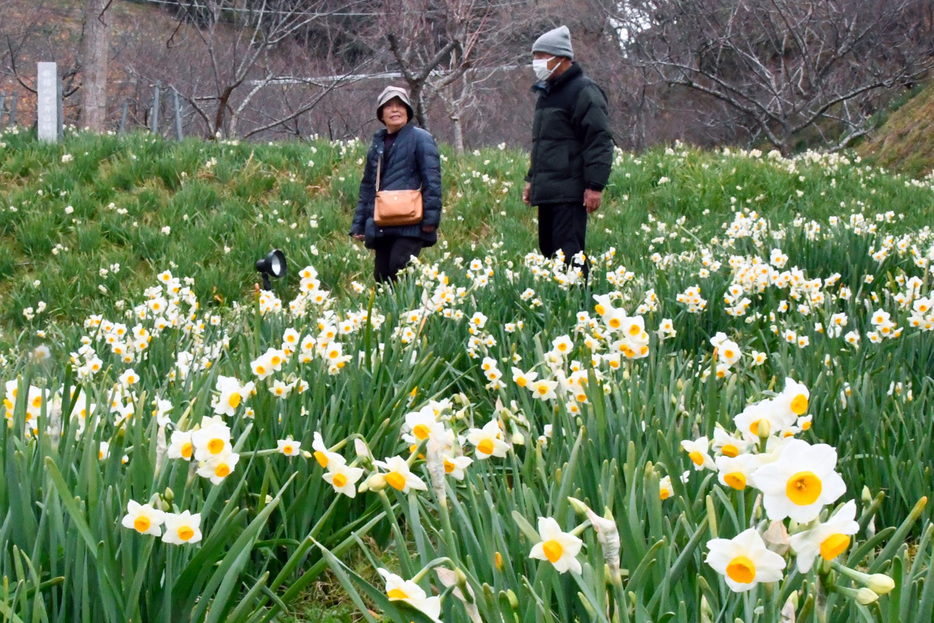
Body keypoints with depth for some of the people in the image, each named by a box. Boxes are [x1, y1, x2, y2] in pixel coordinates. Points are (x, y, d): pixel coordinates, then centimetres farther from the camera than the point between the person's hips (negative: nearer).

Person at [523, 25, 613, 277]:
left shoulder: (584, 91, -8)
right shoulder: (547, 93, 21)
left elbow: (599, 141, -16)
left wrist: (595, 185, -21)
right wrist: (532, 179, 27)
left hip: (570, 192, -9)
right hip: (547, 192, 10)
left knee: (568, 254, -14)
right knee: (548, 249, 9)